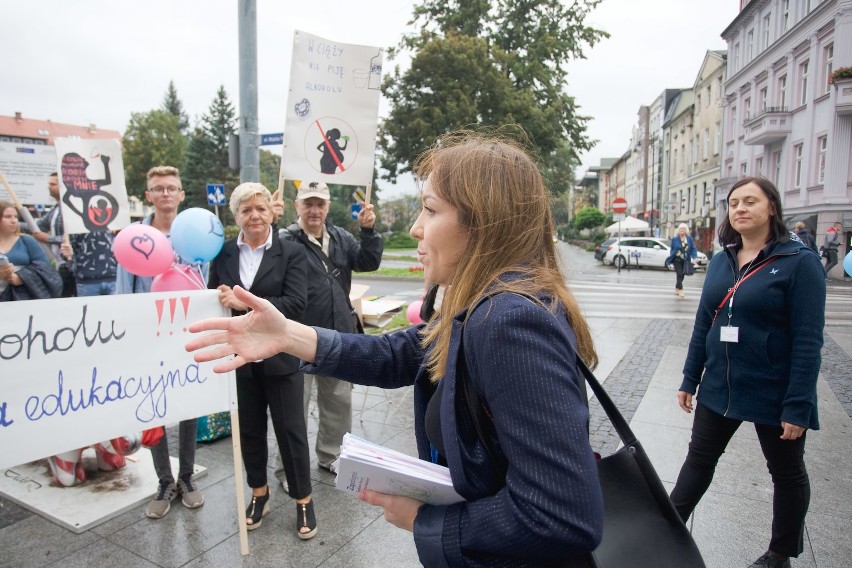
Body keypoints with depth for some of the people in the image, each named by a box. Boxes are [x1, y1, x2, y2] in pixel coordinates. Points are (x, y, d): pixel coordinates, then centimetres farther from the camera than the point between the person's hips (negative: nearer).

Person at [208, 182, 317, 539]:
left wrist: (245, 303, -25)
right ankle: (258, 493, 38)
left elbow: (296, 303, -17)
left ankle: (303, 500, 25)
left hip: (280, 358, -3)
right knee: (249, 429, 16)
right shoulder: (223, 253, 4)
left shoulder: (291, 253, -6)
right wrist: (220, 298, -12)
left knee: (291, 429, 7)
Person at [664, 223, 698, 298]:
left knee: (682, 275, 12)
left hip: (685, 260, 3)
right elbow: (672, 249, 4)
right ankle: (680, 290, -12)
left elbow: (693, 249, 1)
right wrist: (671, 258, -1)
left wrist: (694, 257, -13)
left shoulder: (690, 239, 3)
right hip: (677, 260, -3)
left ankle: (677, 288, 32)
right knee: (680, 274, -13)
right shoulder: (674, 239, -2)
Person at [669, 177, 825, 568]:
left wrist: (798, 406, -18)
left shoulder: (799, 262, -12)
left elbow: (808, 340, -16)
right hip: (719, 388, 5)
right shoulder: (721, 260, 4)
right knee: (698, 461, 14)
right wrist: (690, 380, 8)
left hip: (774, 395, -4)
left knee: (787, 473, 17)